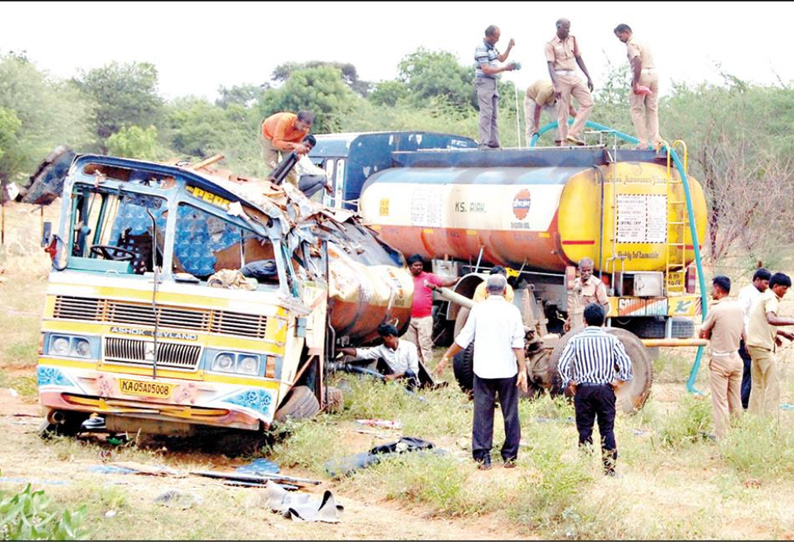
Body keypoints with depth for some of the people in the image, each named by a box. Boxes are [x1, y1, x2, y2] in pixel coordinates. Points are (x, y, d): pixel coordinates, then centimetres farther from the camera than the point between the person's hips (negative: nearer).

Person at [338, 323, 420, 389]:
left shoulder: (409, 347, -9)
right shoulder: (382, 349, 4)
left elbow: (414, 370, -15)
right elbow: (362, 353, 3)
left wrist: (394, 376, -22)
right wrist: (340, 349, -2)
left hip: (409, 381, -5)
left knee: (409, 373, -36)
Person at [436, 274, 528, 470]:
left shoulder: (478, 309, -1)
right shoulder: (512, 311, -1)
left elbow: (463, 339, 1)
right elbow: (518, 343, -7)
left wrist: (446, 357, 11)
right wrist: (523, 369, -7)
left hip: (483, 370, 0)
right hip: (507, 371, 0)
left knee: (482, 414, 4)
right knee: (510, 415, 9)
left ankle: (483, 457, 1)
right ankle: (510, 457, 11)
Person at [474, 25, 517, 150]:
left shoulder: (492, 47, 12)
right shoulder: (482, 48, -16)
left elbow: (501, 58, 30)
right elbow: (486, 70, -22)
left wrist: (509, 48, 14)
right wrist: (504, 68, -21)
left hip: (493, 83, 10)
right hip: (484, 82, -10)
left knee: (494, 115, 9)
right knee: (486, 113, -13)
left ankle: (494, 143, 12)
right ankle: (484, 143, -14)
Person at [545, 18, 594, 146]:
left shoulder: (572, 40, 11)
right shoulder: (551, 44, -6)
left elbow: (579, 59, 16)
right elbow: (550, 66, -12)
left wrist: (589, 77, 11)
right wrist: (556, 86, -21)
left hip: (574, 76, 6)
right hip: (560, 77, -6)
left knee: (588, 102, -7)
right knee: (562, 112, -3)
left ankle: (573, 134, -6)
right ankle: (563, 141, 2)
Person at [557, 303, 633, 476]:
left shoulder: (576, 340, -3)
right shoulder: (611, 340, -2)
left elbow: (562, 365, -8)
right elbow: (626, 364, -8)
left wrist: (570, 383, 4)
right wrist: (617, 382, 4)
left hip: (583, 390, 0)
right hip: (605, 389, 0)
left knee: (584, 430, 6)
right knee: (607, 429, 6)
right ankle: (609, 469, 4)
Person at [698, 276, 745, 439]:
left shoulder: (716, 309, -15)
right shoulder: (738, 307, 5)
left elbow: (702, 334, -7)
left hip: (720, 360, -7)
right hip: (736, 357, 7)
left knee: (720, 402, -1)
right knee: (735, 401, 14)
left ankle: (721, 436, 0)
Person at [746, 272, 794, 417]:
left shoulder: (765, 297, 20)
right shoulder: (771, 299, -12)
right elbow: (771, 319, -31)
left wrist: (782, 333, 24)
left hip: (755, 344, 10)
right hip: (762, 346, -10)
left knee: (758, 384, 15)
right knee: (773, 383, -10)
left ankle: (753, 412, 19)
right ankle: (770, 415, -13)